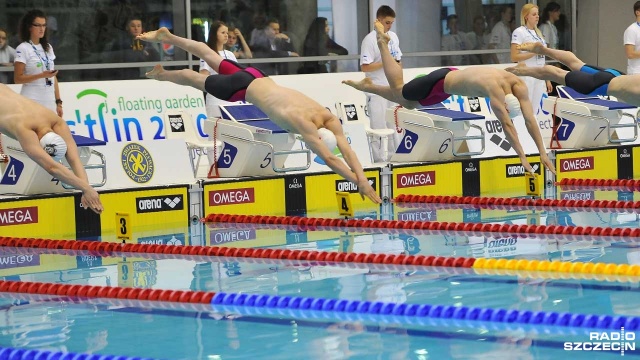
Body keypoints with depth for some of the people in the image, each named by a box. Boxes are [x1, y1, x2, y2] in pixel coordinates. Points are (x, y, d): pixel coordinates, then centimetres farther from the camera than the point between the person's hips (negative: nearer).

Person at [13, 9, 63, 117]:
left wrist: (58, 102, 13)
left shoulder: (48, 47, 15)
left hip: (50, 103, 6)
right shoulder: (23, 49, -5)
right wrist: (42, 75, -19)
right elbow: (17, 78, -9)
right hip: (32, 104, -6)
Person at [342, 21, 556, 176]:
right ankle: (382, 42, 35)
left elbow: (530, 119, -22)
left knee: (407, 103, 24)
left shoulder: (517, 85, -23)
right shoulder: (495, 88, -43)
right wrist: (522, 157, -46)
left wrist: (543, 152, -26)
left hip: (452, 78, 7)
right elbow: (507, 126, -45)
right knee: (398, 91, 18)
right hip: (440, 82, -7)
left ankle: (367, 86, 41)